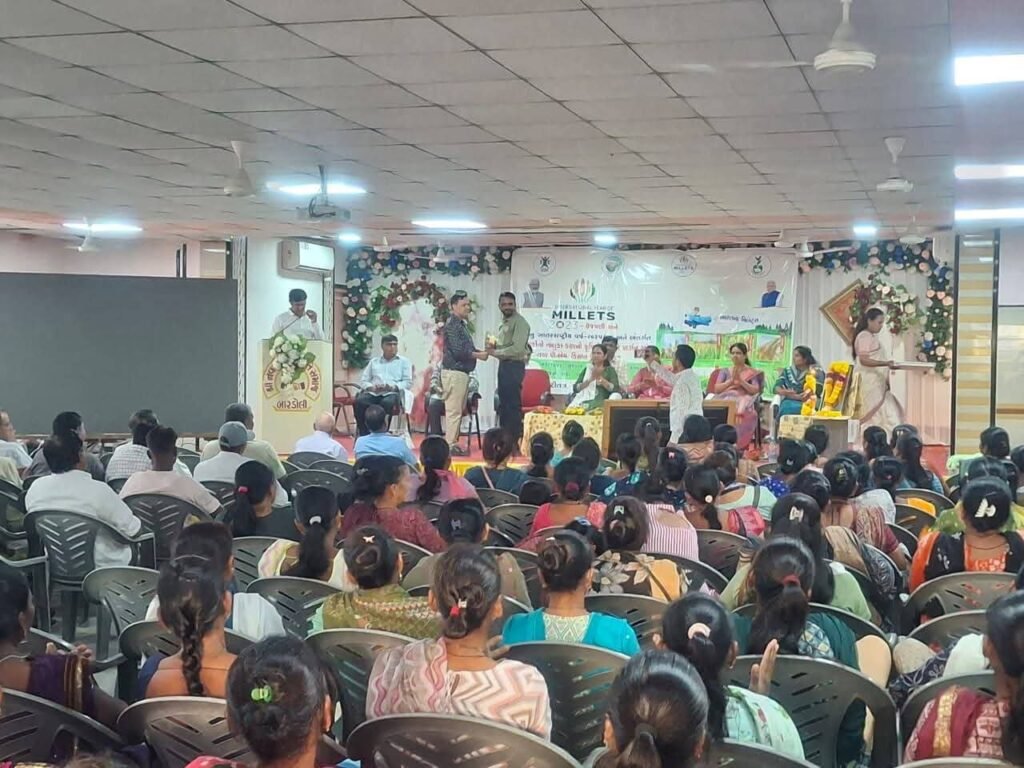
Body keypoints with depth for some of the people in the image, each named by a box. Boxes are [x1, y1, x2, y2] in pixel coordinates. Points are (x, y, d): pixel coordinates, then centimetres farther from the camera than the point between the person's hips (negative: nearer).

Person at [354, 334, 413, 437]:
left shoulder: (404, 361, 18)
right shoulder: (374, 362, 26)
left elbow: (408, 382, 6)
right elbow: (363, 380, 18)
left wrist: (392, 386, -13)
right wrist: (371, 387, -6)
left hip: (393, 393, -2)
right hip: (373, 393, 3)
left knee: (387, 403, -40)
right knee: (359, 401, -32)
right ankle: (365, 436, -28)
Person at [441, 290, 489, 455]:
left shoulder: (461, 324, 18)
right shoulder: (452, 325, -12)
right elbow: (458, 351, -19)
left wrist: (481, 351, 6)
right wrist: (478, 355, -10)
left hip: (462, 372, 10)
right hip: (454, 372, -10)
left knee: (457, 411, 11)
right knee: (453, 411, -8)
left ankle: (453, 444, 15)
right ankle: (451, 446, -7)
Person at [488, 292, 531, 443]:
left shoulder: (519, 322, -12)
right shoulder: (504, 322, 16)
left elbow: (517, 348, -20)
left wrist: (495, 352, -14)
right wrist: (494, 345, 4)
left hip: (514, 366, -9)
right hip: (503, 364, 10)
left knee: (513, 404, -8)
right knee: (503, 404, 13)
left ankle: (516, 439, -5)